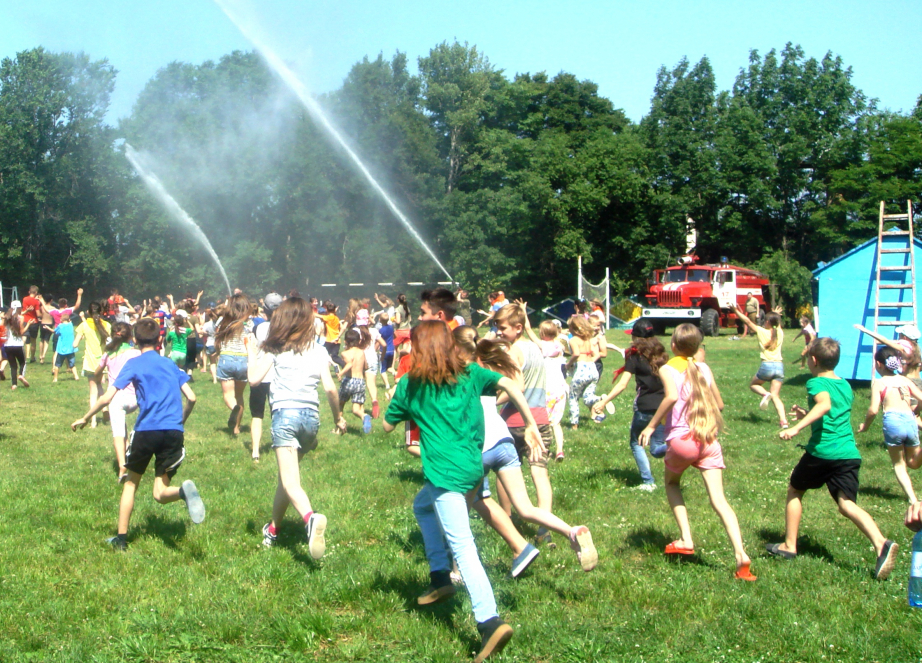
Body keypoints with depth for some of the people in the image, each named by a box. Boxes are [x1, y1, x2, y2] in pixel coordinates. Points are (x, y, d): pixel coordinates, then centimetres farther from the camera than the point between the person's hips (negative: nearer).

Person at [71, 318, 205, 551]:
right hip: (174, 432, 3)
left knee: (131, 483, 18)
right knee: (160, 493, 5)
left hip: (146, 430, -2)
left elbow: (107, 398, -3)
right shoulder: (170, 364, 17)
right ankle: (183, 490, -29)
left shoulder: (134, 364, 4)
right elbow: (191, 398, 12)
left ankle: (121, 538, 18)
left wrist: (85, 418, 11)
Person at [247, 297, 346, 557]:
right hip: (311, 417, 5)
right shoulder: (318, 350, 11)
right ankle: (273, 529, 34)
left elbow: (254, 379, -6)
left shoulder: (275, 348, 4)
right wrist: (338, 417, 18)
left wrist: (252, 354, 12)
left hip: (285, 412, -4)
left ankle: (310, 518, -41)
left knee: (290, 480, -14)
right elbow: (330, 388, 5)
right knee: (286, 475, 22)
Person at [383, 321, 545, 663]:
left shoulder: (410, 385, 3)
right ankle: (440, 577, 27)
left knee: (462, 546, -10)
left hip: (446, 471, -6)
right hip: (474, 466, 6)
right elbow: (509, 385, -3)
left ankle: (490, 622, -22)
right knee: (422, 504, 30)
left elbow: (387, 425, 14)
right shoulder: (470, 374, 10)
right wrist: (531, 425, -4)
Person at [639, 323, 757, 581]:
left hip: (681, 440, -3)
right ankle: (741, 554, -18)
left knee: (671, 483, 26)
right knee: (718, 499, -2)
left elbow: (672, 396, -23)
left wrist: (651, 425, -16)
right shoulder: (704, 369, 12)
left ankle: (685, 540, 15)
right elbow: (719, 404, 18)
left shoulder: (668, 369, -3)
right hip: (709, 441, 3)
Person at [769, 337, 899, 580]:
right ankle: (881, 544, -28)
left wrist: (797, 427, -33)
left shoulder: (816, 383, -3)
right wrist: (807, 416, 39)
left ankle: (789, 546, 23)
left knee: (794, 491, 18)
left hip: (822, 451, -5)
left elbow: (825, 404, -26)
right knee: (847, 504, -3)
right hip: (850, 454, 6)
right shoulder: (846, 386, 20)